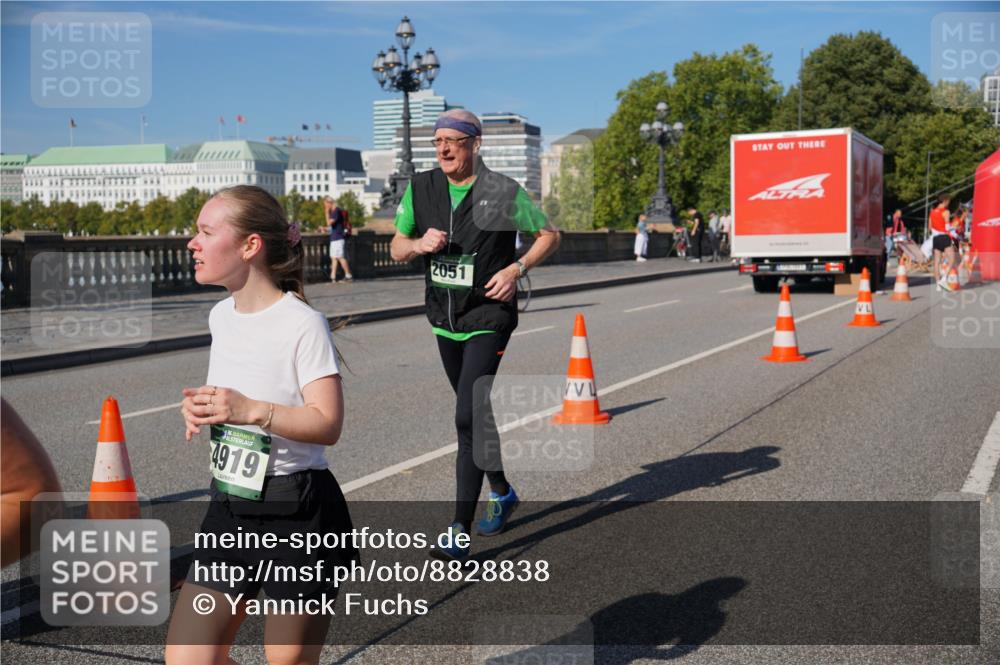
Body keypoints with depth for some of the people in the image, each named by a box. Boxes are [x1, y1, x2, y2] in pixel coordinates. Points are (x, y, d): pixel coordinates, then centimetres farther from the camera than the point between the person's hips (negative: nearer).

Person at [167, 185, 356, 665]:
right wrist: (200, 407, 0)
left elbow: (327, 424, -20)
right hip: (229, 506, 7)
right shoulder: (221, 316, 8)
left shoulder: (303, 325, -16)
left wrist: (251, 410, -32)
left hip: (296, 514, -7)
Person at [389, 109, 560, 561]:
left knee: (468, 418, -15)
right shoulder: (421, 188, 2)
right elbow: (396, 248, 10)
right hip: (444, 320, 6)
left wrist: (516, 269, -14)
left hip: (488, 319, -6)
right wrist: (419, 243, -13)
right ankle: (502, 492, 40)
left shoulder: (503, 192, -9)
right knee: (474, 415, 18)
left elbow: (549, 234, 2)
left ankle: (460, 532, -11)